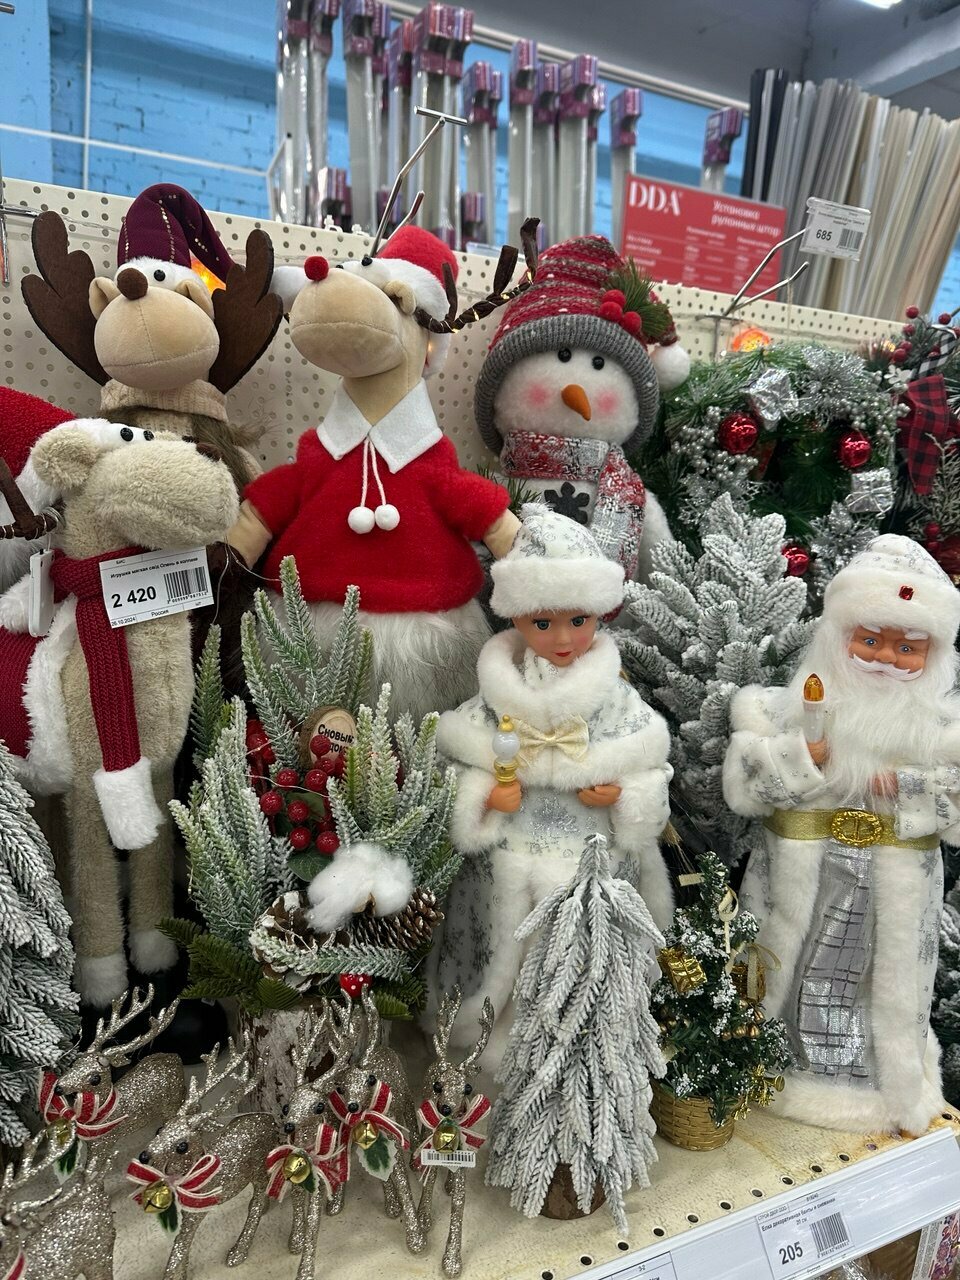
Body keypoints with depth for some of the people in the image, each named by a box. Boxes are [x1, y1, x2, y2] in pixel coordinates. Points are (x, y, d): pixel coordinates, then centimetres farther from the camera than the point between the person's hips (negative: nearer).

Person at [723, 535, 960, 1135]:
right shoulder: (798, 705, -9)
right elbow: (742, 787, -12)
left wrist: (912, 792, -20)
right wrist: (800, 757, -26)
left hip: (895, 890, 2)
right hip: (804, 878, -1)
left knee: (889, 984, 17)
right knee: (793, 974, 14)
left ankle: (893, 1081, 44)